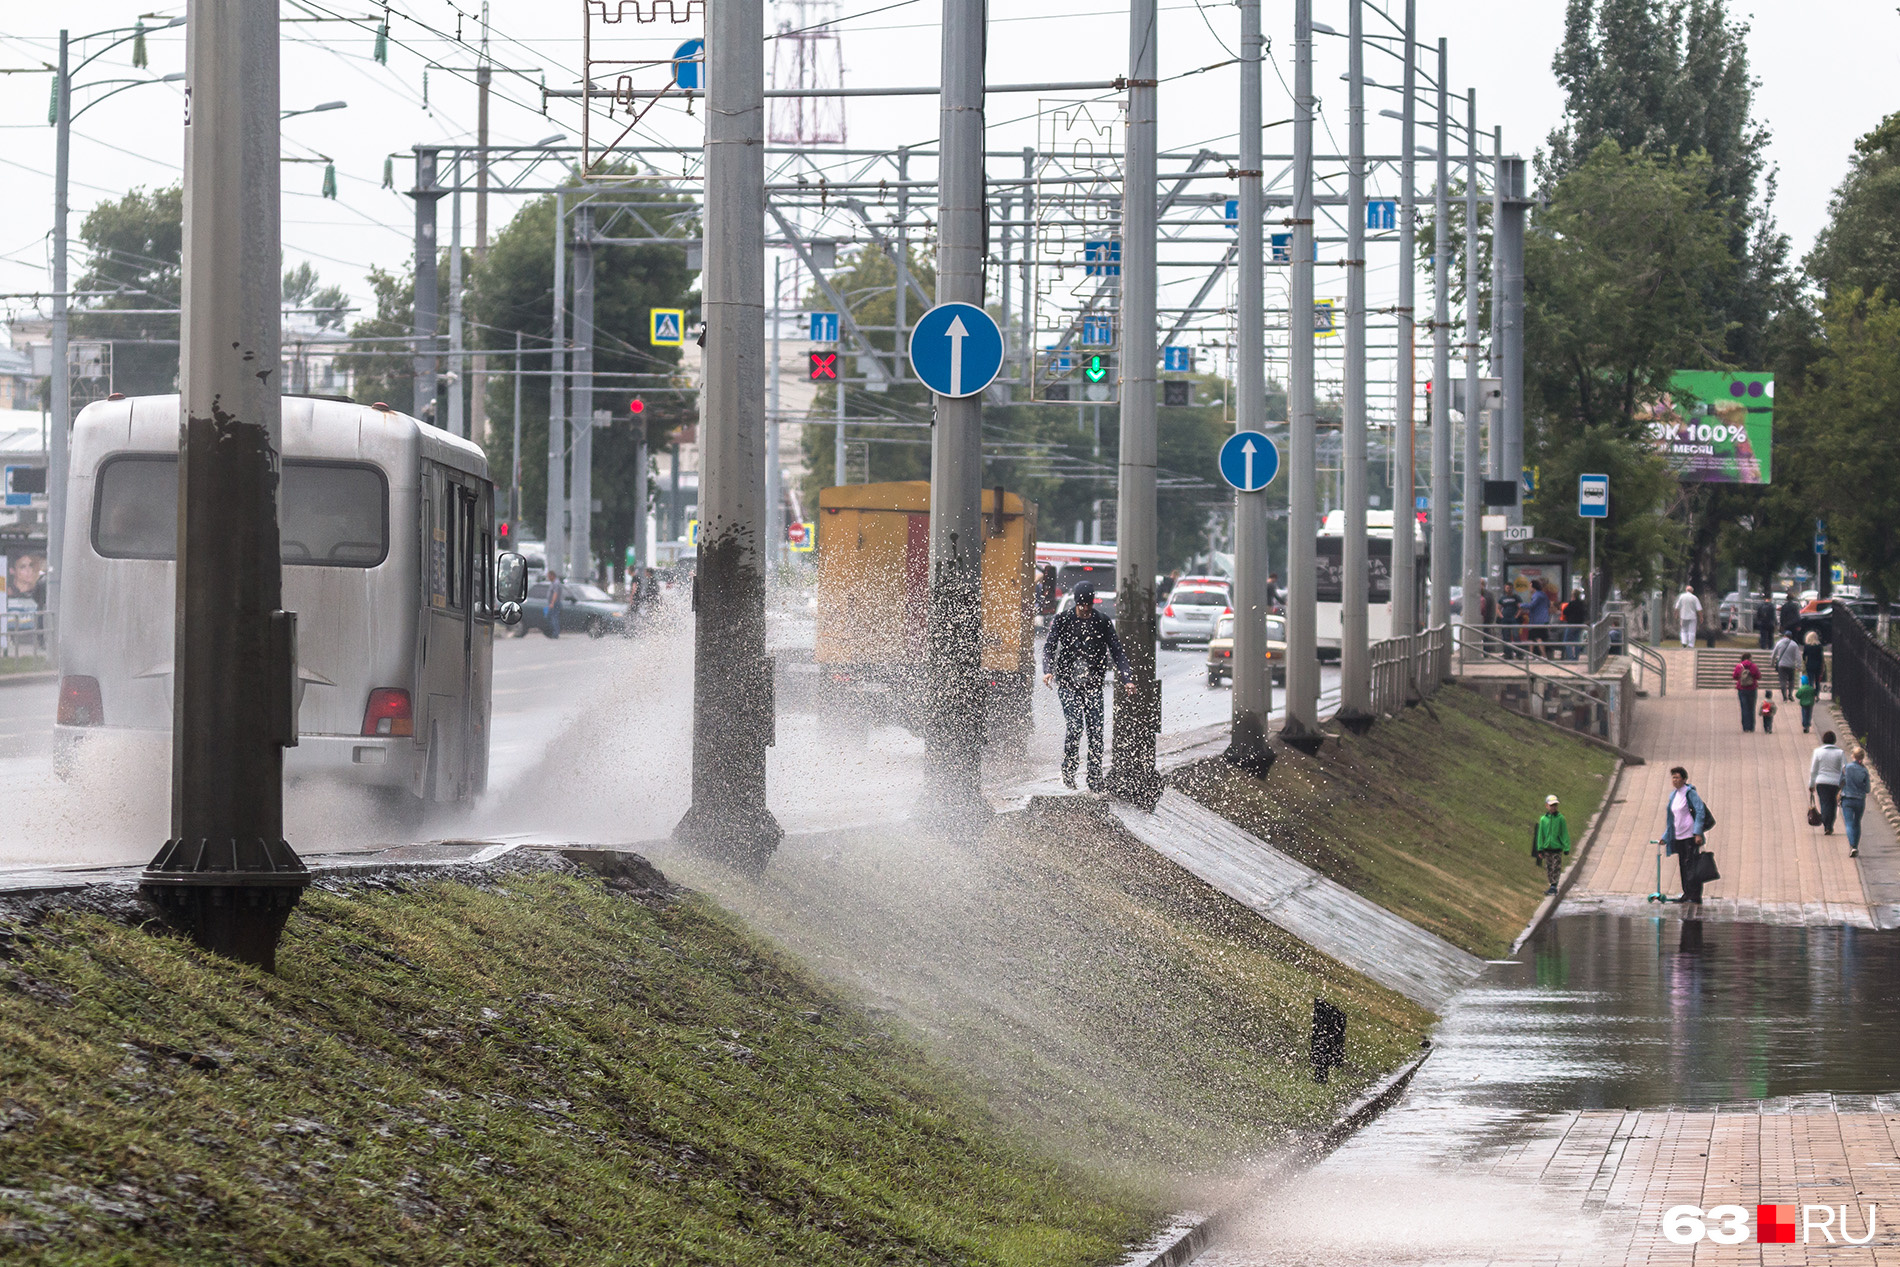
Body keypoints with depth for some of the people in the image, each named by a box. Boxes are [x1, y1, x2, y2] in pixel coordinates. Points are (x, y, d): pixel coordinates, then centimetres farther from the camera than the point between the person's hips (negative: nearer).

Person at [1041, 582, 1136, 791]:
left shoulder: (1103, 623, 4)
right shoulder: (1062, 621, 0)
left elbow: (1117, 652, 3)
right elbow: (1049, 647, -4)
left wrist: (1127, 679, -10)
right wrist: (1048, 671, -23)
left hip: (1093, 685, 2)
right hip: (1068, 683, -2)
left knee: (1095, 731, -5)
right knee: (1074, 726, -17)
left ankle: (1095, 780, 2)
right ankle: (1068, 772, 0)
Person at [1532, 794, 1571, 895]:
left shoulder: (1560, 818, -4)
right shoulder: (1543, 819, 2)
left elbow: (1564, 834, 0)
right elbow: (1540, 834, 7)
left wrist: (1566, 848, -3)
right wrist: (1540, 849, 5)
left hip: (1557, 848, -3)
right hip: (1547, 848, 3)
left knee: (1556, 868, -6)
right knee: (1549, 868, 8)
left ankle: (1554, 886, -5)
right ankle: (1553, 886, 18)